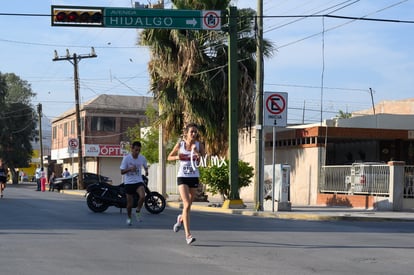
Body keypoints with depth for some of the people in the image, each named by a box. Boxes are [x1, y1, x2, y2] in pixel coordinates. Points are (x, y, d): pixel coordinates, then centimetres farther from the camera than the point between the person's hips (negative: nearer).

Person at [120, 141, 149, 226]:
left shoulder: (142, 158, -2)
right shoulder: (126, 158, -10)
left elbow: (145, 166, 17)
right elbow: (122, 172, -8)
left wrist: (146, 171, -6)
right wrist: (130, 169, -27)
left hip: (139, 181, 1)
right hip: (129, 182, -1)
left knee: (142, 196, -26)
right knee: (130, 203, 2)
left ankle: (138, 211, -1)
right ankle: (129, 218, 29)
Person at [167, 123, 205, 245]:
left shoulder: (199, 145, 0)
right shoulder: (180, 144, -1)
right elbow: (169, 157, 8)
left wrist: (198, 153, -22)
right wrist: (177, 157, -11)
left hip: (194, 177, 3)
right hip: (182, 177, -2)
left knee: (189, 205, 13)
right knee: (186, 205, -15)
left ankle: (181, 218, 49)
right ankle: (188, 235, -16)